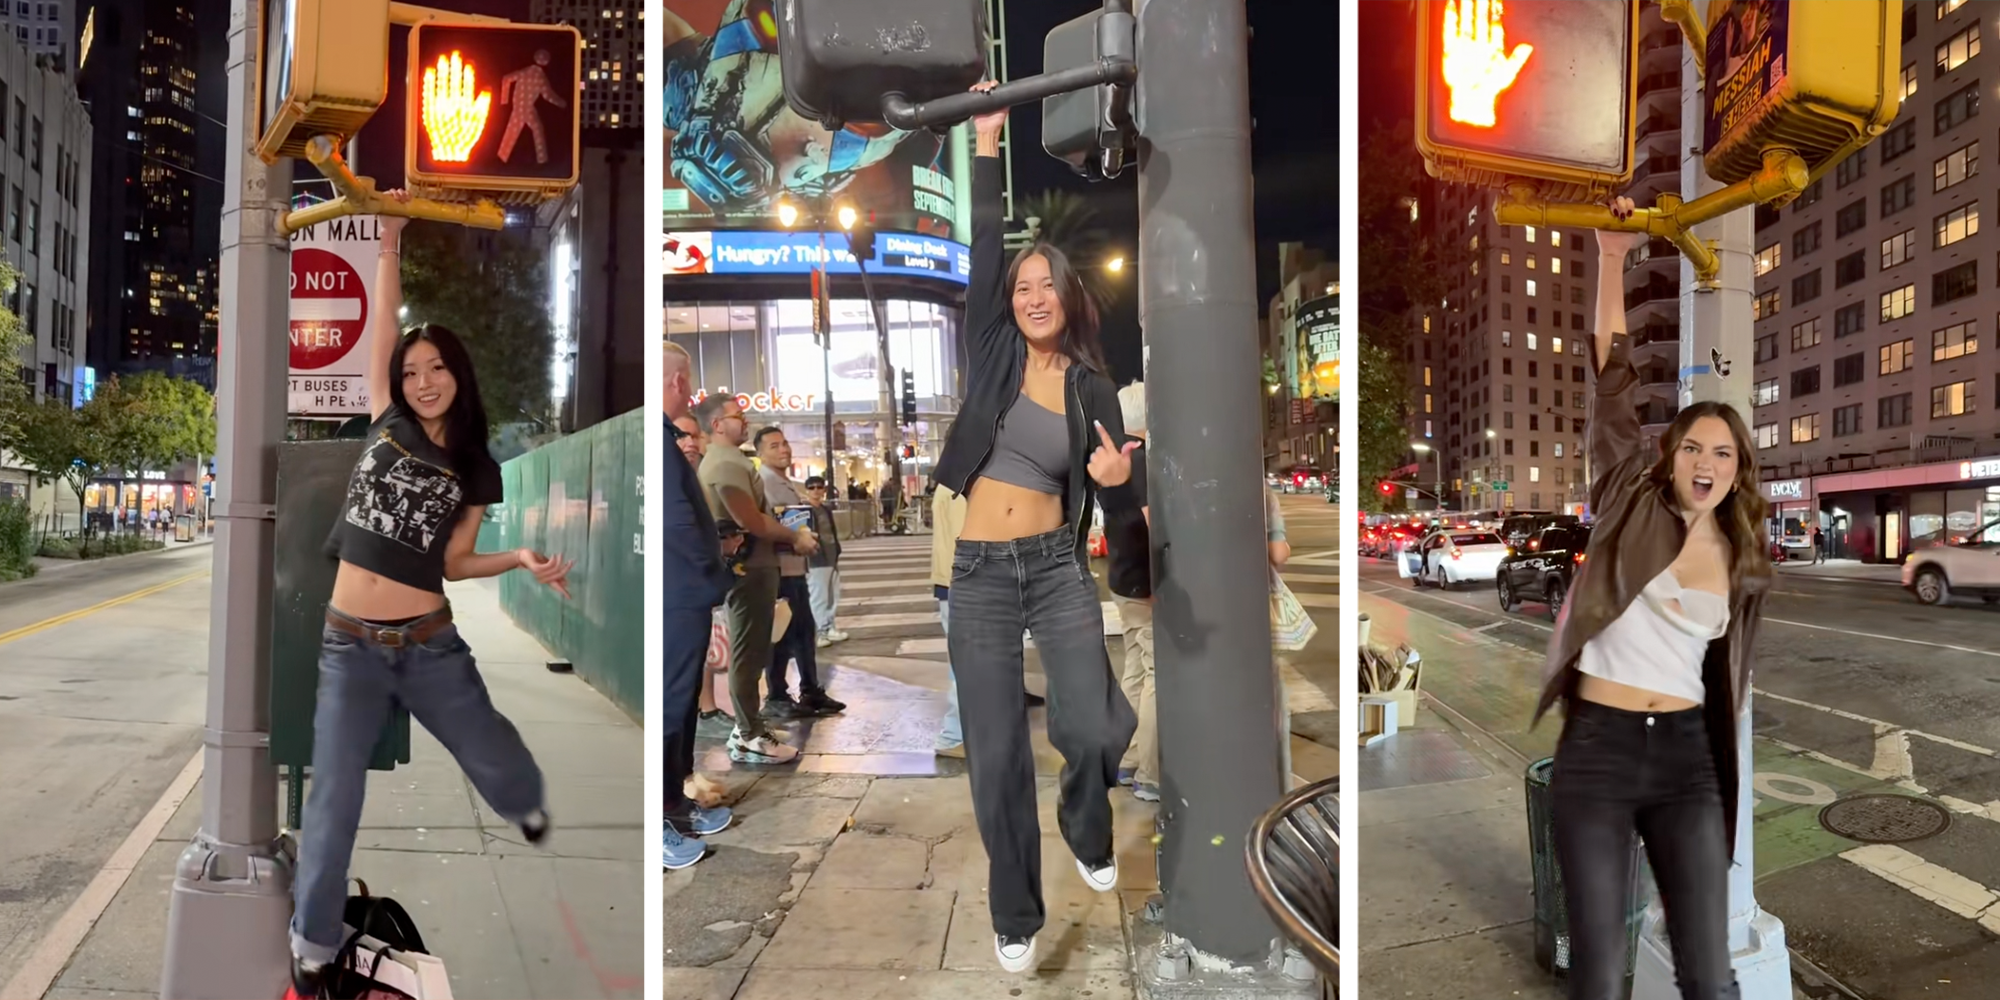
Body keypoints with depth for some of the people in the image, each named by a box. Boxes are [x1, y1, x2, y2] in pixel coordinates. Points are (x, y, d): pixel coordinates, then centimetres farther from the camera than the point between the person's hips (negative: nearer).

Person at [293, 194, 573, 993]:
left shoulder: (475, 471, 3)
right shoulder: (385, 425, 3)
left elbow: (453, 562, 4)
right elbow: (383, 325, -5)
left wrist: (522, 559, -11)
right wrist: (390, 240, -10)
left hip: (431, 644, 1)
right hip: (349, 645, 0)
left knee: (491, 757, 11)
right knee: (334, 795, 1)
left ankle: (531, 810, 48)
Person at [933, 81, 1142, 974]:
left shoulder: (1093, 388, 5)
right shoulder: (994, 351, 4)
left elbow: (1116, 499, 6)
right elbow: (983, 243, -5)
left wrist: (1120, 480, -17)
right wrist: (988, 143, -6)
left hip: (1057, 567, 0)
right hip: (979, 571, 0)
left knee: (1094, 728, -12)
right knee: (995, 755, 2)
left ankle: (1087, 832, 26)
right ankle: (1016, 916, 22)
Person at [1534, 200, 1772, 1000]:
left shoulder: (1741, 562, 9)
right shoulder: (1631, 508, 0)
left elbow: (1725, 670, 17)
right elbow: (1615, 385, -6)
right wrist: (1612, 257, -11)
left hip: (1686, 755, 3)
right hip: (1596, 749, -3)